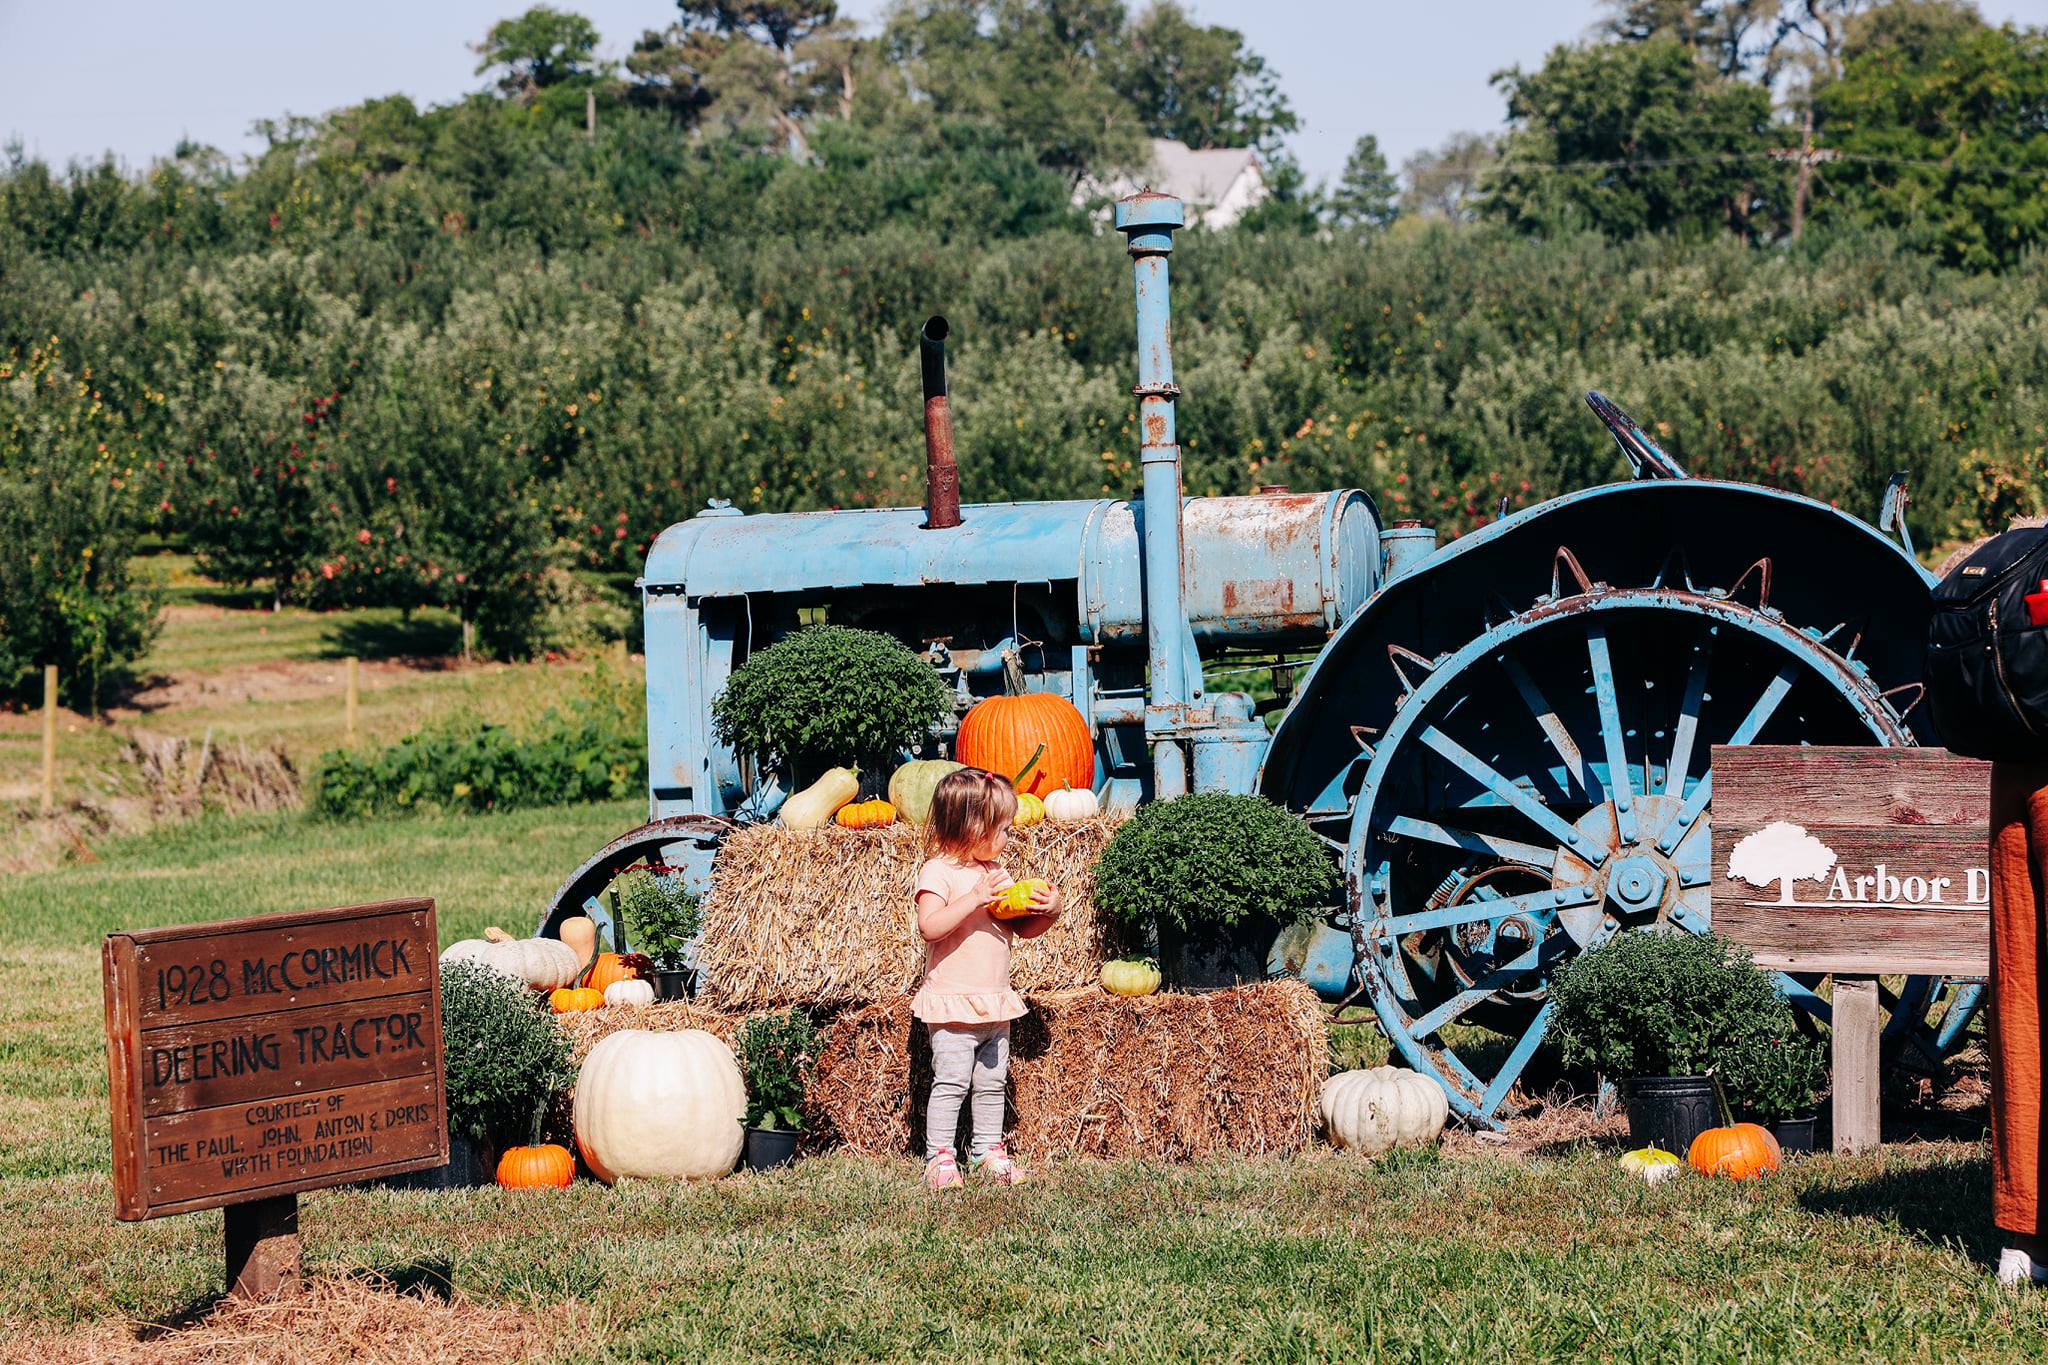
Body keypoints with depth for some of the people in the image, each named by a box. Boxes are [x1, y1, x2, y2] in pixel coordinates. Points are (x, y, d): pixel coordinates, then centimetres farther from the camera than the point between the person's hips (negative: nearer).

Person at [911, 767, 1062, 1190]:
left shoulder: (994, 873, 12)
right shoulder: (938, 873, -12)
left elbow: (1021, 929, 17)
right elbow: (930, 926, -26)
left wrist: (1048, 911, -3)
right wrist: (975, 898, -31)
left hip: (994, 1002, 8)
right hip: (952, 1003, -7)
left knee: (992, 1082, 12)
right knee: (951, 1082, -8)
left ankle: (988, 1151, 21)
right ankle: (939, 1156, -3)